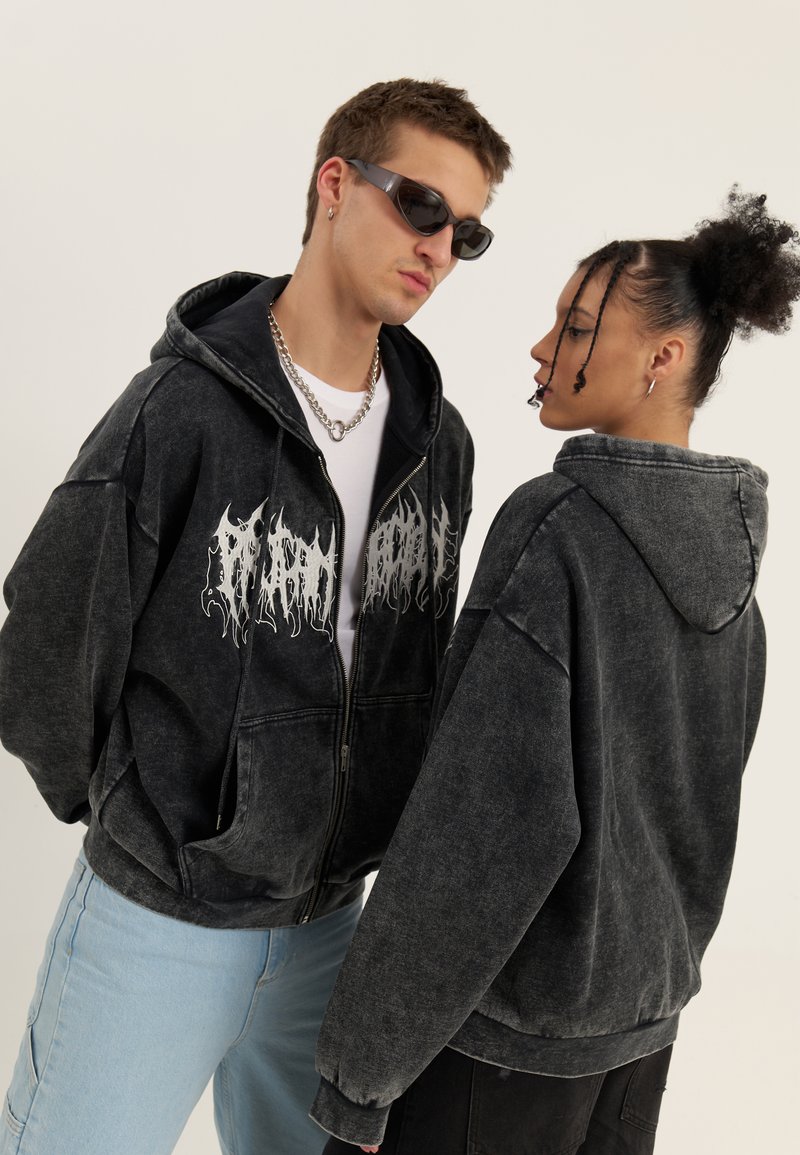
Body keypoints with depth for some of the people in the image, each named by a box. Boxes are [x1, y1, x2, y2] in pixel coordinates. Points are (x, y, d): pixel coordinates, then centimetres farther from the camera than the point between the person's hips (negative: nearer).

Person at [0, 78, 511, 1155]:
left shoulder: (439, 439, -1)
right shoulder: (186, 407, -20)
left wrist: (371, 819, 10)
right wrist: (127, 807, 1)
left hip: (331, 915, 6)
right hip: (162, 917, -5)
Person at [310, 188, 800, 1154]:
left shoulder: (557, 529, -22)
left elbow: (484, 819, -25)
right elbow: (699, 795, 10)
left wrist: (360, 1071, -17)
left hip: (505, 1021, -7)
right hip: (645, 1009, 7)